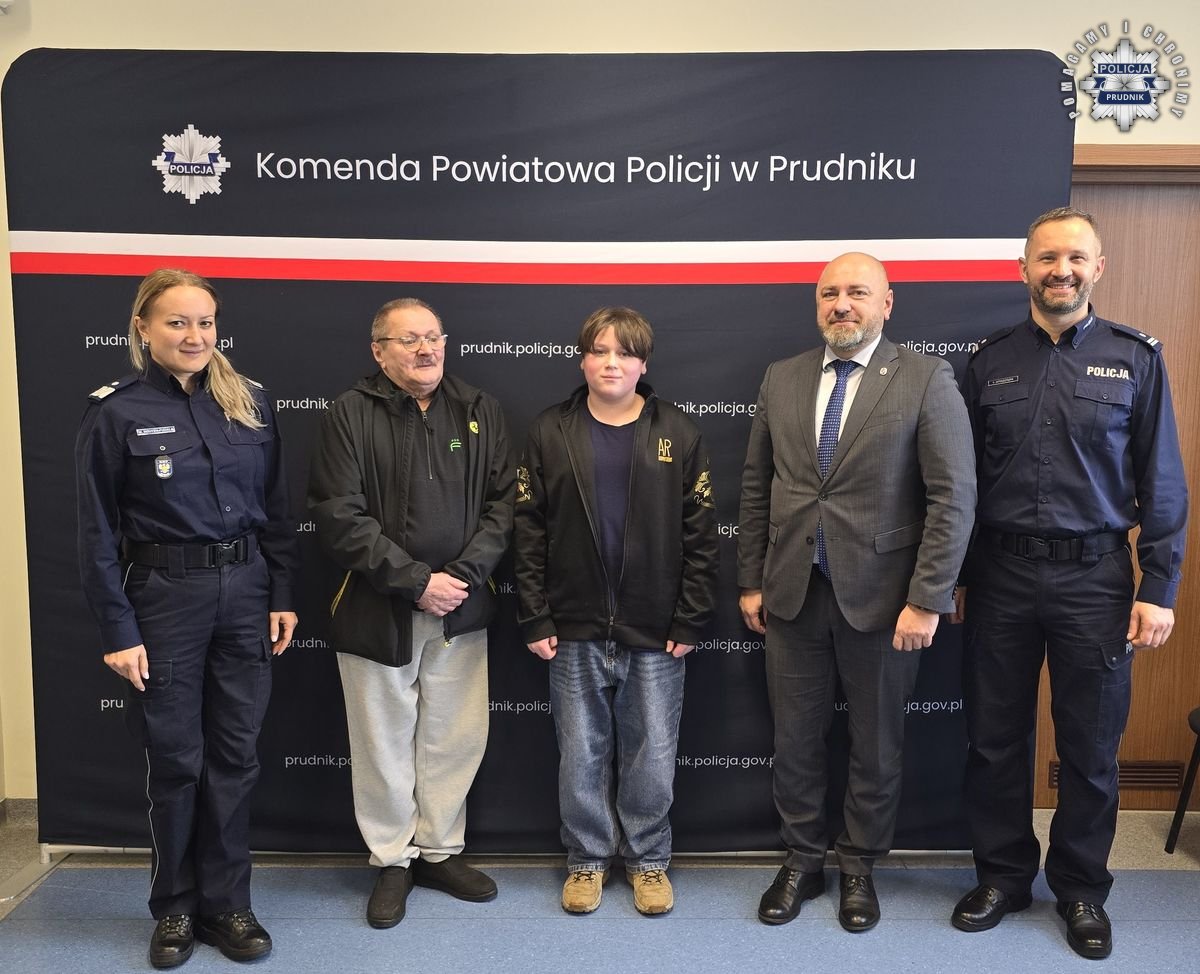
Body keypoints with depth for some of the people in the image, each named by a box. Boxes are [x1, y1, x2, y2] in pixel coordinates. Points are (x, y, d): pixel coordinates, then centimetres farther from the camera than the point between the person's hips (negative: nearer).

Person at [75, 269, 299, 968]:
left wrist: (282, 596, 3)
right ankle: (176, 907, 29)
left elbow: (277, 510, 7)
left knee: (236, 755, 10)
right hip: (164, 595, -3)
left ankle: (226, 904, 26)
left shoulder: (250, 402, 4)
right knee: (176, 759, 8)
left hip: (246, 592, 3)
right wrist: (118, 631, -8)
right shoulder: (116, 413, -5)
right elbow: (98, 534, -5)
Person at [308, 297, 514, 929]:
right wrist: (416, 582, -15)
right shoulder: (352, 414, -5)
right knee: (384, 742, 9)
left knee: (456, 735, 11)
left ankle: (439, 850, 32)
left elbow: (503, 500, 3)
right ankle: (392, 860, 29)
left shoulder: (479, 411, 6)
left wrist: (465, 575, -10)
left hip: (461, 609, 3)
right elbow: (338, 517, -12)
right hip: (377, 609, -3)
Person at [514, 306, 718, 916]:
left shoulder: (677, 434, 1)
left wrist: (690, 621, -5)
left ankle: (647, 860, 29)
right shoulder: (551, 433, 1)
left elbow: (699, 535, -1)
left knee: (651, 757, 9)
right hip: (575, 633, 1)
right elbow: (528, 531, 0)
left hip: (656, 634, 0)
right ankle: (587, 860, 30)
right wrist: (535, 620, -4)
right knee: (581, 755, 11)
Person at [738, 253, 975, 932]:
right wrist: (752, 582, 6)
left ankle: (859, 867, 34)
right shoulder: (782, 379, 6)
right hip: (793, 593, 3)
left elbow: (953, 498, -9)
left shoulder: (926, 380, -6)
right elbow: (756, 487, 9)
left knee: (877, 742, 12)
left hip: (880, 596, -3)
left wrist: (927, 601, -13)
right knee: (795, 737, 13)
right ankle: (803, 861, 33)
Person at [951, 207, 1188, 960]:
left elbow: (1162, 484, 0)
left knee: (1090, 746, 10)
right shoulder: (990, 360, 5)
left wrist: (1160, 589, -5)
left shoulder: (1135, 358, 1)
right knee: (995, 738, 10)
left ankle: (1082, 888, 30)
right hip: (1001, 573, 2)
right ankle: (1004, 875, 29)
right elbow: (962, 478, 6)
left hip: (1094, 577, -1)